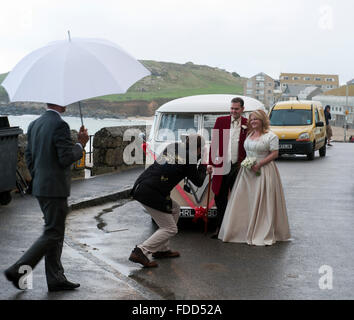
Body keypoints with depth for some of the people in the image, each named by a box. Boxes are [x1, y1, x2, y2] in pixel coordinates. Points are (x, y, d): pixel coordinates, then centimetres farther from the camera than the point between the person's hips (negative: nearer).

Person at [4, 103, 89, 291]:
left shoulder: (34, 124, 11)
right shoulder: (59, 125, -17)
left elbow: (29, 156, 15)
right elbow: (66, 158, -20)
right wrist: (81, 144, -5)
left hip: (40, 187, 9)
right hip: (55, 189, -9)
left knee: (55, 233, 14)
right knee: (52, 234, -1)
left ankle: (56, 279, 19)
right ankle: (18, 271, -2)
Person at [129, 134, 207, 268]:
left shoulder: (173, 146, 11)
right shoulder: (188, 159, -9)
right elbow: (198, 182, 5)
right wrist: (203, 166, 18)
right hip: (151, 194, -9)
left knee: (175, 209, 25)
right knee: (170, 229, 3)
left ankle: (162, 249, 26)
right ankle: (141, 252, -9)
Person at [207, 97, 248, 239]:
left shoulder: (248, 124, 3)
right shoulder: (221, 121, 6)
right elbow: (214, 143, 6)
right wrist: (210, 163, 2)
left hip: (238, 167, -1)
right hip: (221, 166, 1)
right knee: (220, 198, 7)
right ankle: (219, 227, 18)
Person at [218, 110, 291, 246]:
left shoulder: (270, 136, -6)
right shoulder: (249, 134, 14)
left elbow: (274, 154, -11)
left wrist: (259, 164, -17)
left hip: (263, 172, -6)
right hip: (247, 171, 7)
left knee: (263, 203, -4)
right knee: (245, 202, 5)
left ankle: (264, 234, 4)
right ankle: (245, 231, 13)